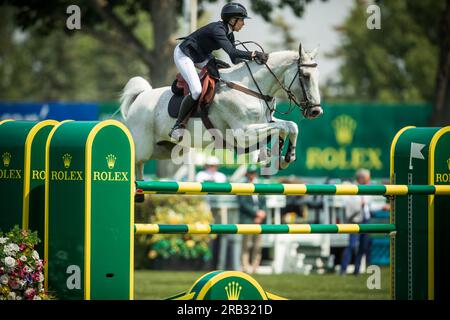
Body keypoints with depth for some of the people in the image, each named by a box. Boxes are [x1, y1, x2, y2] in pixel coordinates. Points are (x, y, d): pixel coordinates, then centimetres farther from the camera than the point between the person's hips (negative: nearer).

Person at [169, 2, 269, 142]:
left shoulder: (229, 34, 0)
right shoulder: (217, 29, -29)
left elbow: (235, 59, 0)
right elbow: (231, 52, -41)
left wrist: (252, 59, -16)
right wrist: (254, 54, -45)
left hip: (201, 56, 10)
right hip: (183, 55, -10)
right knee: (196, 90, -25)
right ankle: (178, 125, -12)